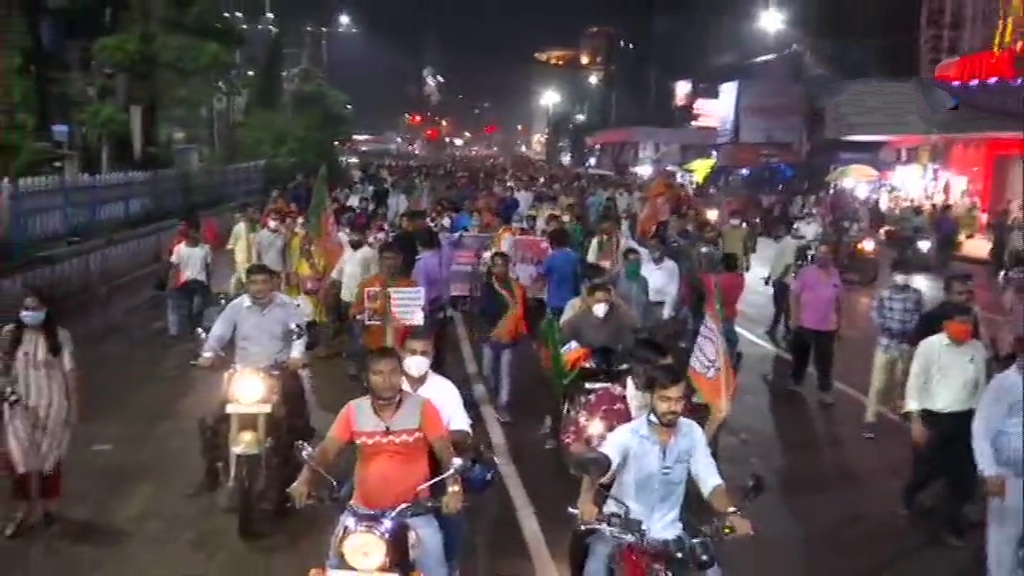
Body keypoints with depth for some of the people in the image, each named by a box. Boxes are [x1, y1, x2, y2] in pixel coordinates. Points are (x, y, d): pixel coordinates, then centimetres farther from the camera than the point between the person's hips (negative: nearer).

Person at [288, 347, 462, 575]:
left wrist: (453, 487, -26)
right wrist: (305, 478, -24)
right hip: (363, 509, 2)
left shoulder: (422, 408, -7)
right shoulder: (353, 410, -1)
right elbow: (327, 450, -6)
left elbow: (445, 451, -10)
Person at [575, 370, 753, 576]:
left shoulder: (692, 433, -2)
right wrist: (586, 498, -52)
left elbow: (710, 482, -4)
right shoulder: (626, 434, -14)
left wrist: (731, 513, -25)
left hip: (667, 533, 3)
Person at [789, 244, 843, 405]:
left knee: (824, 360, 3)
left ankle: (825, 390, 9)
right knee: (800, 355, 15)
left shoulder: (836, 275, 4)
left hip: (827, 326, 1)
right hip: (805, 324, -1)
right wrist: (795, 316, -12)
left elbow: (839, 299, 13)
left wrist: (839, 321, 14)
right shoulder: (806, 272, -6)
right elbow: (794, 295, -5)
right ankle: (796, 381, 33)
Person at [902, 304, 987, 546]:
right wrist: (916, 420, -13)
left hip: (964, 420, 4)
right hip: (933, 418, -3)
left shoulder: (978, 349, 1)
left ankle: (952, 524, 25)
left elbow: (980, 385, 11)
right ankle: (909, 495, 42)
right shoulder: (929, 346, -11)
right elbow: (915, 383, -9)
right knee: (927, 469, 8)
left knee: (963, 476, 6)